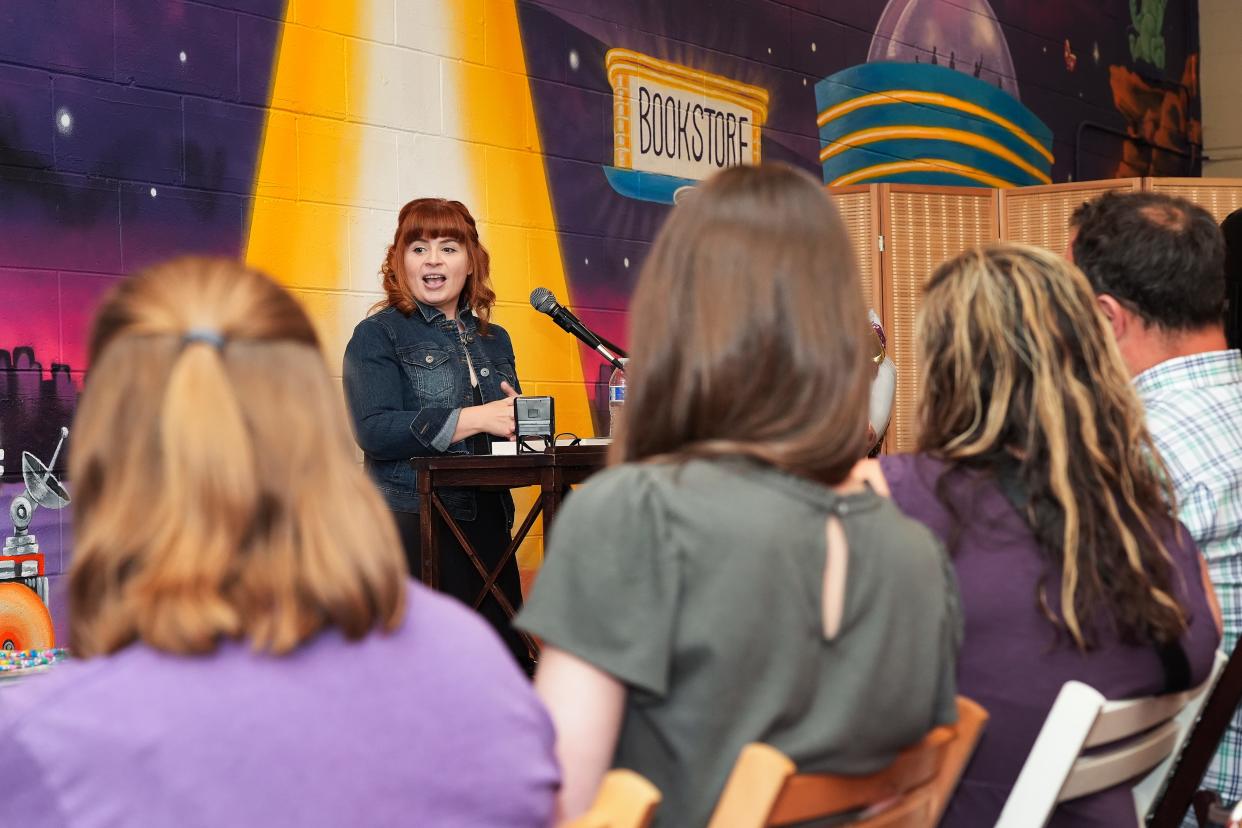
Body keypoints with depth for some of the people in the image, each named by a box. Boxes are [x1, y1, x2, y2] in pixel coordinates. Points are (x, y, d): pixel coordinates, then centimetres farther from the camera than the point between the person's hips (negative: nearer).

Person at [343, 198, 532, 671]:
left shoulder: (493, 340, 16)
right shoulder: (378, 336, 0)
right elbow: (373, 429, -14)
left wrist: (521, 417, -3)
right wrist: (475, 418, -20)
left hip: (488, 519, 5)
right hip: (414, 520, -5)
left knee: (511, 657, 1)